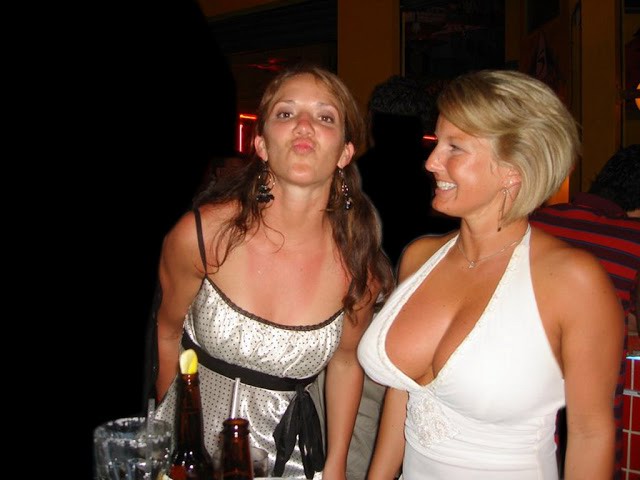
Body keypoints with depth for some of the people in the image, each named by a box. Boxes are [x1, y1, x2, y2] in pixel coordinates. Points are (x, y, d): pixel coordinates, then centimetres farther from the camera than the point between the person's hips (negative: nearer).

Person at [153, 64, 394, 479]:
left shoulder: (359, 265, -17)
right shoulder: (200, 235, -21)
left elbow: (346, 360, 0)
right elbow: (168, 334, -4)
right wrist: (171, 423, 8)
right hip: (193, 441, 0)